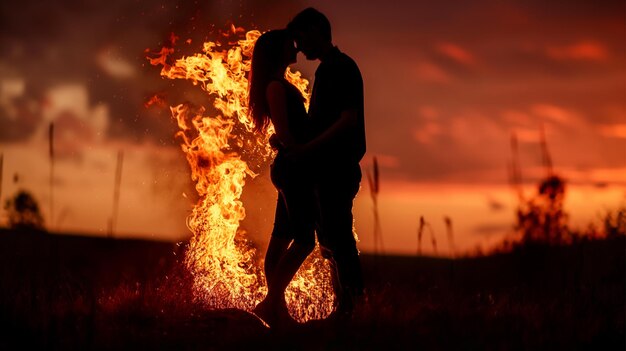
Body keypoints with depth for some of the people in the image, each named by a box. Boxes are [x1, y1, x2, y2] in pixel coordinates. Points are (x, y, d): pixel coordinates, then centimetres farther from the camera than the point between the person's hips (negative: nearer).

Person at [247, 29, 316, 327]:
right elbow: (284, 134, -18)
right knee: (304, 240, -10)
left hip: (289, 169, 10)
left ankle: (277, 309, 11)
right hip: (294, 168, -10)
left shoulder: (279, 85, 18)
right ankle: (271, 304, -11)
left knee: (281, 238, 8)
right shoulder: (276, 86, -12)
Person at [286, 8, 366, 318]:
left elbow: (348, 119, -22)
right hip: (328, 170, 10)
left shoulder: (342, 68, -11)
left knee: (336, 238, -9)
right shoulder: (328, 70, 18)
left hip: (337, 170, -10)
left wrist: (307, 149, -24)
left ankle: (347, 307, -7)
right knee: (332, 239, 11)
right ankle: (344, 308, 15)